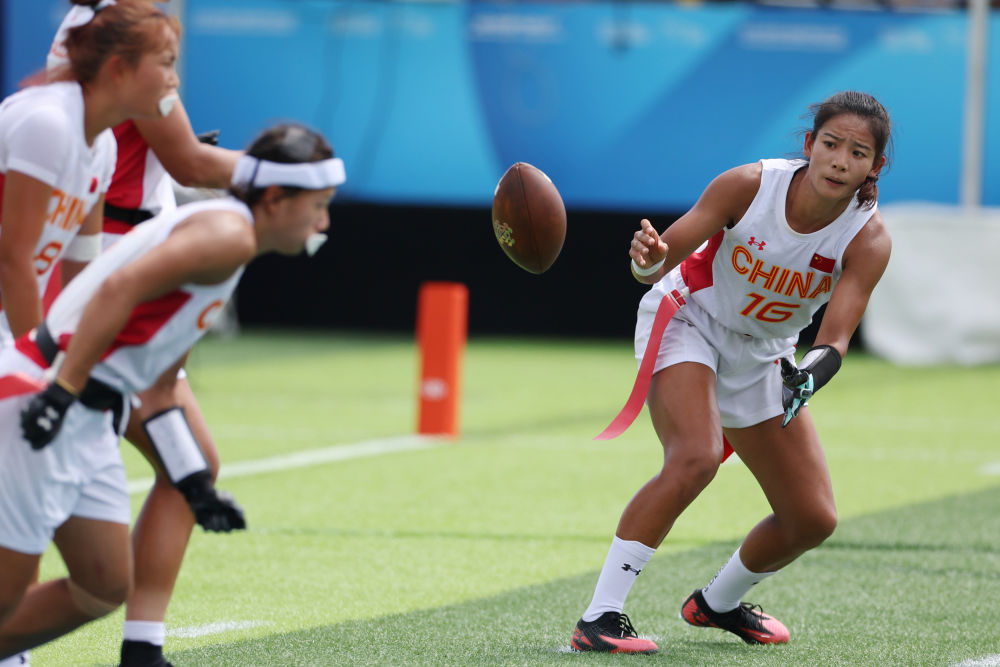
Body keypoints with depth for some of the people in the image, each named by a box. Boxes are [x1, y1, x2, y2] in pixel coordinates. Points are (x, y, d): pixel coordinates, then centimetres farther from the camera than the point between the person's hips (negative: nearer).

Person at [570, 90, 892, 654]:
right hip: (687, 319, -4)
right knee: (695, 459, -32)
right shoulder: (750, 185, -27)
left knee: (813, 519, 4)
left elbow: (836, 337, -30)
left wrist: (808, 376, -52)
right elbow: (668, 252, -27)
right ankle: (600, 617, -30)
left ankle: (719, 603, 34)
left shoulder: (868, 240, -22)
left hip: (763, 356, 4)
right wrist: (651, 258, -52)